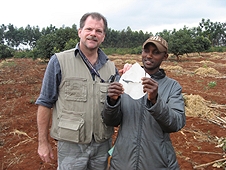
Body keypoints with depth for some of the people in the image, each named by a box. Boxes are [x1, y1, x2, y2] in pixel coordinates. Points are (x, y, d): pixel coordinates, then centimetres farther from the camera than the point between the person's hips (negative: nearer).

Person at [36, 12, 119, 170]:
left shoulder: (111, 67, 4)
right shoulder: (59, 61, -7)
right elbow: (45, 103, -5)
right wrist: (43, 142, -4)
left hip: (103, 144, 4)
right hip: (71, 144, -4)